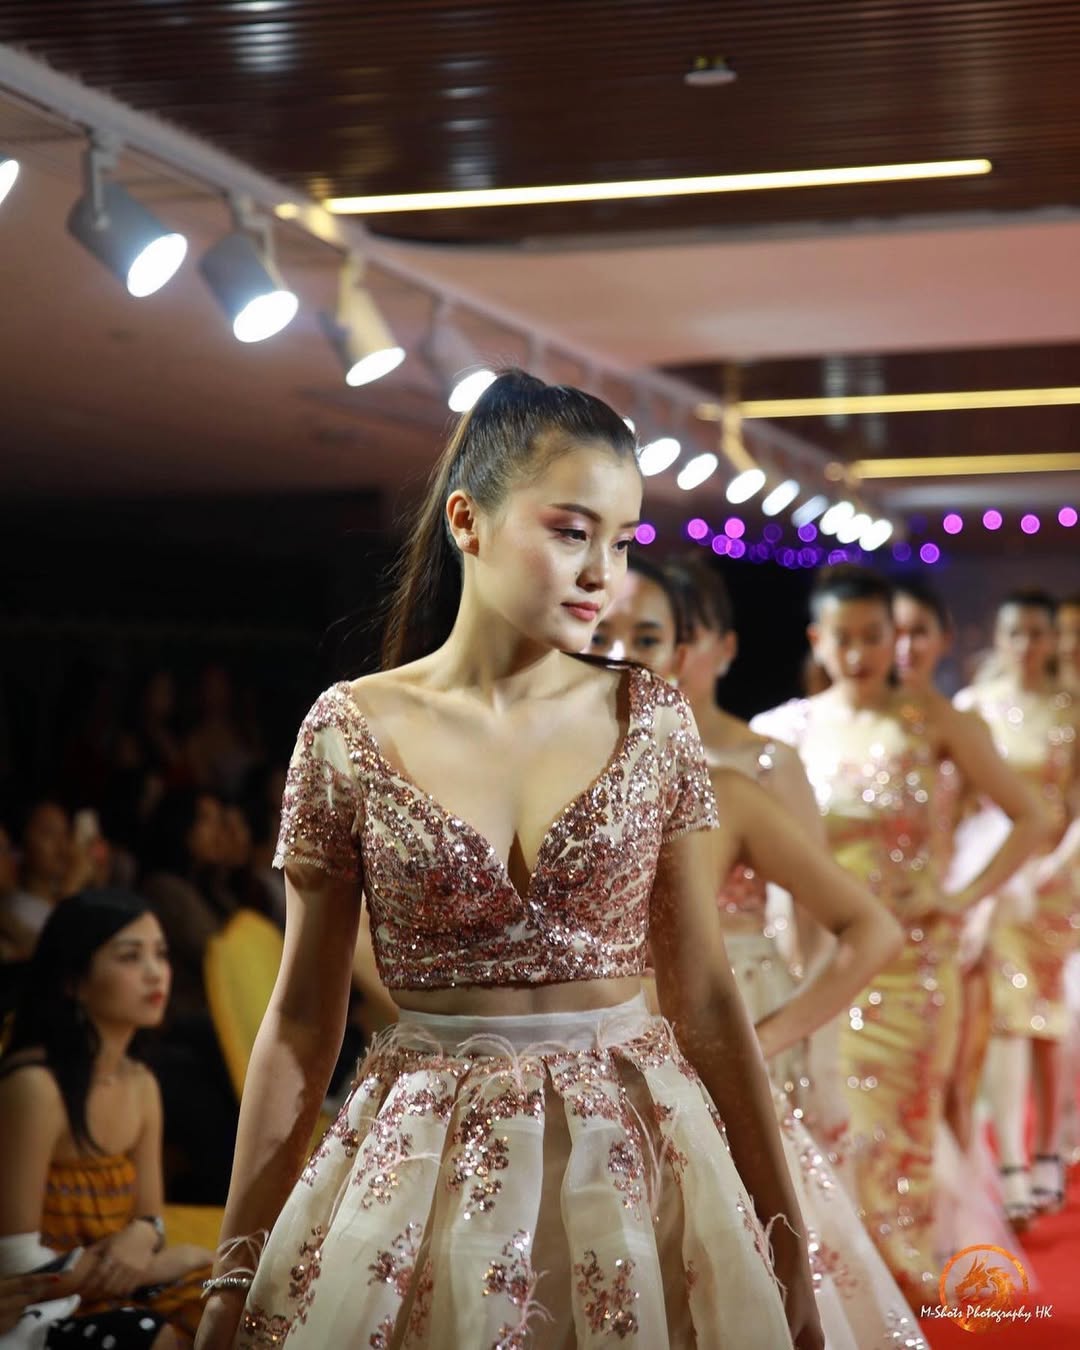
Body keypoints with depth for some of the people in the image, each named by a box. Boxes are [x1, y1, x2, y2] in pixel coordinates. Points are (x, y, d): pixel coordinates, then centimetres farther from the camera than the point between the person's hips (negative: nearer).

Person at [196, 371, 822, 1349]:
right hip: (423, 1166, -1)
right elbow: (302, 1018, 0)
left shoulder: (653, 720, -1)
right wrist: (236, 1270, -1)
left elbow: (704, 994, 2)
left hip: (633, 1151, 1)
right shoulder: (350, 730, -5)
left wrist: (785, 1235, 1)